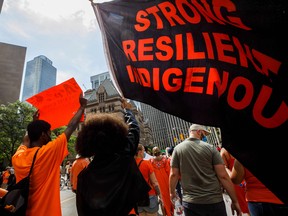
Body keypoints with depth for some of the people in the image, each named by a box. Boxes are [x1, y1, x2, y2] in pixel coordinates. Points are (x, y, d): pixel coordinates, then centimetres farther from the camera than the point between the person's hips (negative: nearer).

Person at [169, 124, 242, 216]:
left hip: (191, 202, 1)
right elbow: (223, 176, -8)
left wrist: (172, 192, 12)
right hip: (214, 201, 0)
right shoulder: (210, 148, -6)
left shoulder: (178, 148, -4)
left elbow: (173, 174, -4)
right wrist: (235, 201, 2)